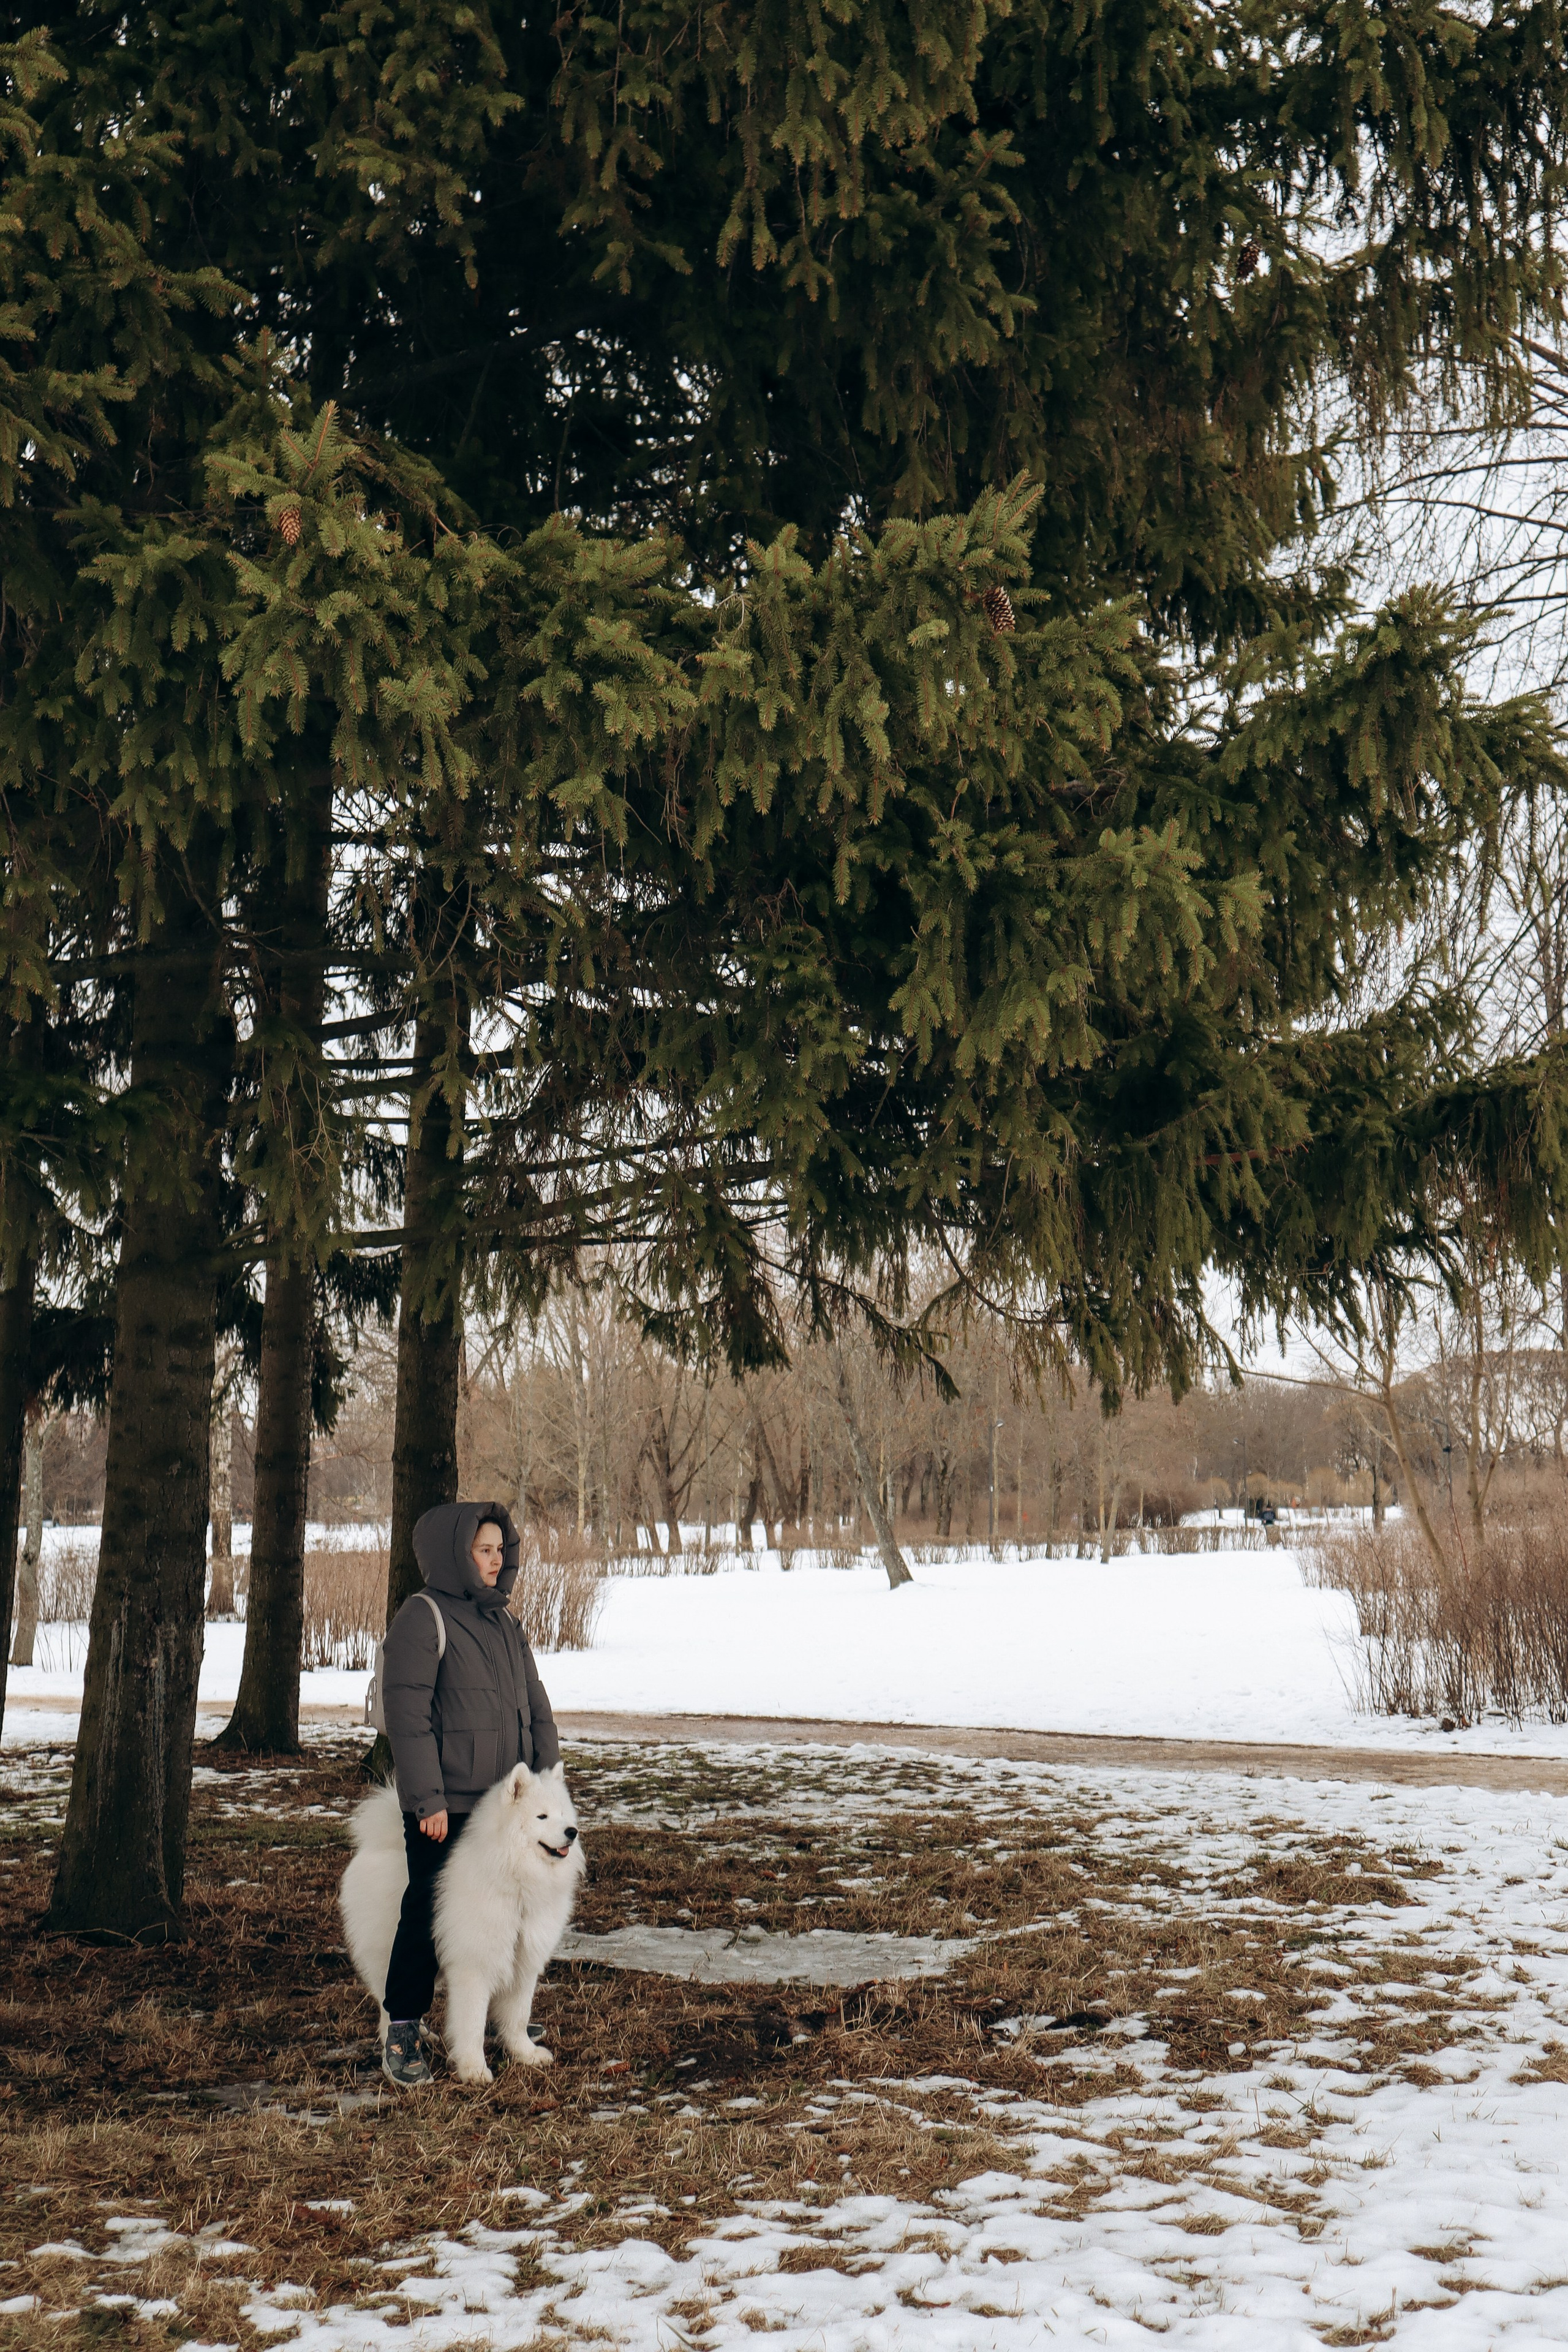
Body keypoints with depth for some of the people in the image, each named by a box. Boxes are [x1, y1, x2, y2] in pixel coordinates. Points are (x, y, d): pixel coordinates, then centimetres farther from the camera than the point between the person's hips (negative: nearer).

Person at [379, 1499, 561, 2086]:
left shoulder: (504, 1623, 15)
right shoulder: (422, 1618, -10)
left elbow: (534, 1704, 18)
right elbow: (406, 1712, -15)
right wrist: (427, 1798, -18)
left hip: (505, 1799, 7)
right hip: (445, 1805, -7)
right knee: (428, 1912, -3)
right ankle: (402, 2032, 6)